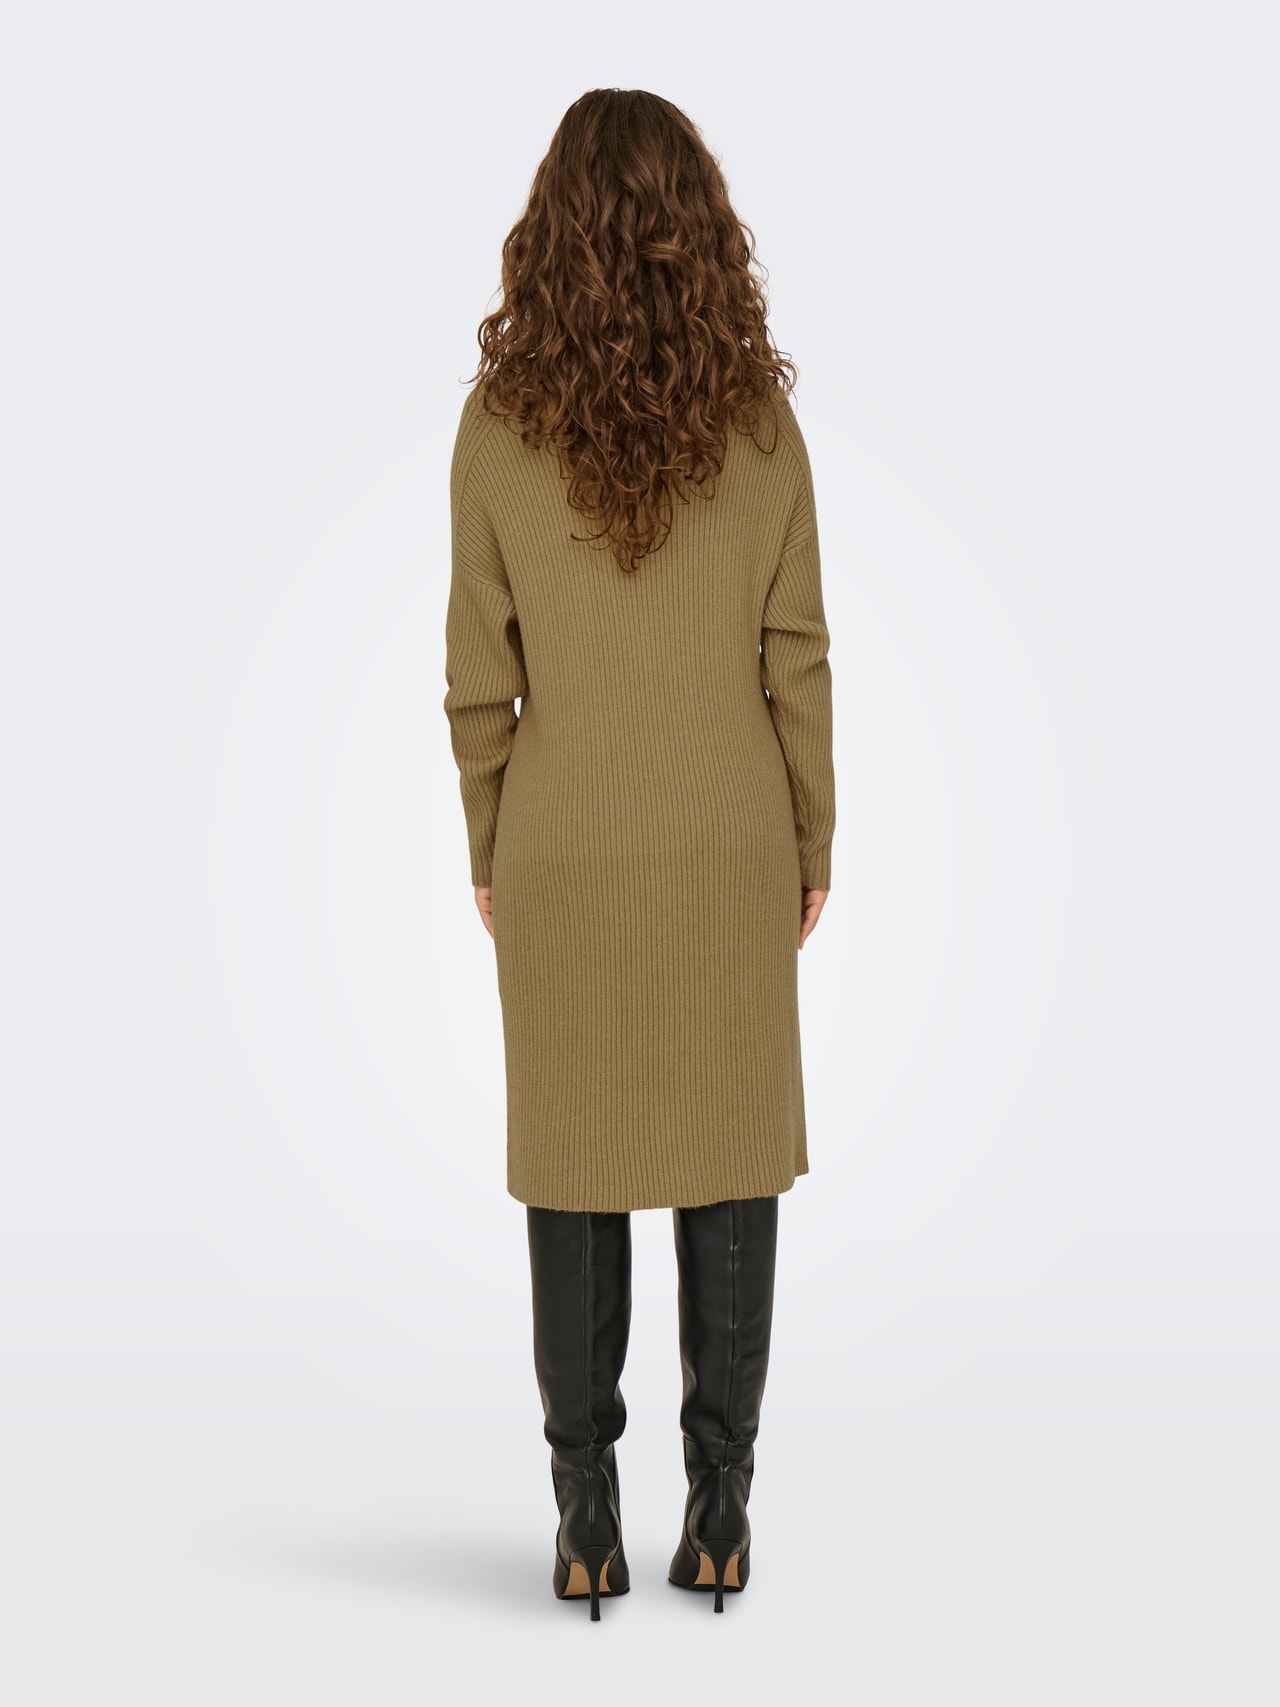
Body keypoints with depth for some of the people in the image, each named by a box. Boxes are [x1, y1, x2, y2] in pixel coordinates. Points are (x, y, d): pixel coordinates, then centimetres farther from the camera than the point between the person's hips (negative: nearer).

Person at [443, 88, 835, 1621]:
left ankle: (587, 1521, 14)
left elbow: (479, 673, -4)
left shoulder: (499, 424, -8)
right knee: (730, 1163, 10)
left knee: (574, 1169, 9)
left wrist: (487, 857, 7)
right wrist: (811, 846, 8)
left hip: (562, 856, 0)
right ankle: (719, 1509, 16)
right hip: (732, 849, 1)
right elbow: (795, 660, -3)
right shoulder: (760, 417, -6)